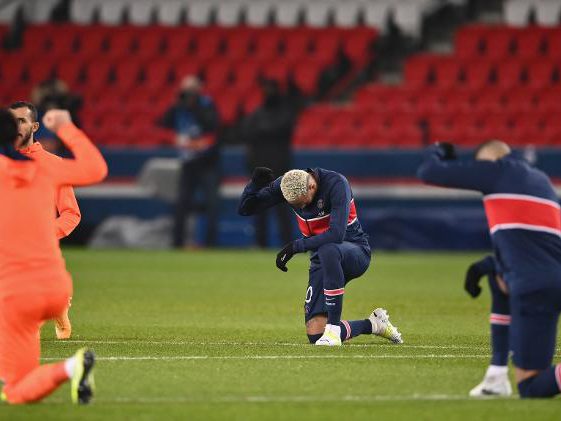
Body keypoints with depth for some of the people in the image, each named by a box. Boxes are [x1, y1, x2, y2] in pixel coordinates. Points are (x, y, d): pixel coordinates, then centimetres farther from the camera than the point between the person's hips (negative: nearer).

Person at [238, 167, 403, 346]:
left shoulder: (336, 183, -24)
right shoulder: (286, 185, -9)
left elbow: (336, 235, -33)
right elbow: (245, 209, -6)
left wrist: (295, 247, -29)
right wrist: (255, 183, -25)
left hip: (355, 253, -5)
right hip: (325, 262, 5)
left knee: (328, 250, -43)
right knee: (315, 334, -9)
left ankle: (333, 327, -35)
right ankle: (373, 324, 18)